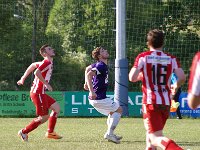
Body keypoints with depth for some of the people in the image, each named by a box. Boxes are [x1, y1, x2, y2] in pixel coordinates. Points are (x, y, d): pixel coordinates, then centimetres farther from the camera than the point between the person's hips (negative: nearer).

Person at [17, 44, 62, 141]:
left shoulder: (48, 63, 15)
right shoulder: (47, 62, -14)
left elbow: (33, 65, 25)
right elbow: (37, 73, -28)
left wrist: (23, 78, 29)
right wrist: (46, 84, -22)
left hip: (41, 93, 10)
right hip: (38, 93, -10)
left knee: (56, 107, 11)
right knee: (44, 117, -6)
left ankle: (50, 132, 14)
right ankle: (24, 132, 3)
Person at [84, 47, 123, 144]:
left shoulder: (99, 64, 13)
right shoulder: (101, 66, -17)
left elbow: (87, 69, 30)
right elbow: (89, 75, -29)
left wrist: (87, 83, 28)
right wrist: (91, 92, -32)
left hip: (95, 98, 10)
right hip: (98, 98, -10)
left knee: (112, 112, 24)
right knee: (118, 109, -2)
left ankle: (110, 134, 24)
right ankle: (109, 133, -8)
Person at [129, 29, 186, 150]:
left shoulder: (143, 57, -2)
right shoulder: (171, 59, 6)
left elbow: (132, 78, -10)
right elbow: (182, 78, -4)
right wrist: (176, 86, 18)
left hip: (151, 102, -5)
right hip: (166, 103, 5)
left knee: (156, 138, -13)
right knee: (150, 134, 25)